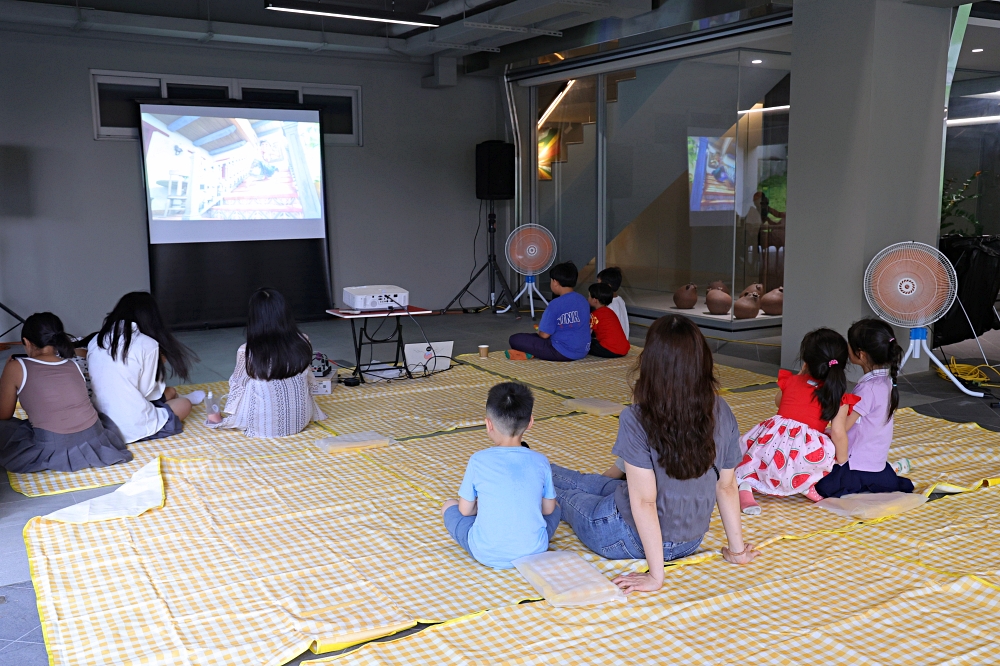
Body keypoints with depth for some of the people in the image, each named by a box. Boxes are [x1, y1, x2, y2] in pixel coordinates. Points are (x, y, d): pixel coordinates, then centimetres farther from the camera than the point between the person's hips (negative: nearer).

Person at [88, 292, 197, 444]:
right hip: (135, 429, -7)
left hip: (103, 425, 7)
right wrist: (159, 364, 7)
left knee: (170, 392, 27)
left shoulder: (95, 341, 5)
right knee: (185, 404, 24)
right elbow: (145, 391, -7)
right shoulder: (148, 345, -13)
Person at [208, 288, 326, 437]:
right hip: (300, 420, 2)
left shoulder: (247, 352, -17)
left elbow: (237, 384, -1)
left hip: (265, 426, -2)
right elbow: (308, 381, 3)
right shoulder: (302, 343, -10)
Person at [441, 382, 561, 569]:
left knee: (449, 506, 22)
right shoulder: (540, 462, -6)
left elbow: (465, 510, 1)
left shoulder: (478, 461, -11)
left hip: (486, 554, -2)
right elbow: (548, 509, 7)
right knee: (555, 507, 31)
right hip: (533, 552, 2)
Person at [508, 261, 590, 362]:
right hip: (582, 352, 7)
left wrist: (539, 330, 11)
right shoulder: (584, 301, 4)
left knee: (515, 339, -2)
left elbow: (544, 335, -14)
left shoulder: (556, 305, -16)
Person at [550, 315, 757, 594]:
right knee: (586, 480, 28)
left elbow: (644, 501, -26)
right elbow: (727, 486, -4)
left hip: (632, 540, -5)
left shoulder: (637, 420, -28)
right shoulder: (721, 413, -12)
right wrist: (737, 549, 8)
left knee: (548, 478, 19)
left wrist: (656, 576, -18)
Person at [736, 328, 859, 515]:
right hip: (805, 447, -3)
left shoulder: (791, 381, 14)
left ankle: (746, 485, -3)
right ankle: (808, 487, -3)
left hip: (774, 435, 3)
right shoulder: (839, 397, 5)